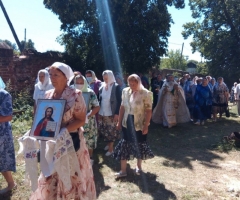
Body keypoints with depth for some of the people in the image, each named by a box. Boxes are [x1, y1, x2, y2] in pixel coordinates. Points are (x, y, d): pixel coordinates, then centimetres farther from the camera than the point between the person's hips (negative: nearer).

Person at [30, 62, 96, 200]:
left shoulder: (75, 95, -12)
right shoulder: (48, 95, 4)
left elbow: (81, 120, -14)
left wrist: (62, 131, -25)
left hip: (71, 141, -5)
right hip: (52, 142, 5)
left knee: (73, 175, 12)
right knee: (50, 177, 15)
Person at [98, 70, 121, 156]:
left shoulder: (116, 86, -9)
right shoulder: (102, 86, 4)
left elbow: (119, 101, -10)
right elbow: (99, 99, 8)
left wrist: (117, 113, -14)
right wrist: (97, 112, 4)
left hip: (111, 114, -5)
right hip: (102, 113, 5)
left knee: (111, 131, 4)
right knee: (103, 130, 12)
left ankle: (111, 148, 18)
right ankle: (108, 144, 33)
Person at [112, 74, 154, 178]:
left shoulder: (146, 93, -13)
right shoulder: (125, 91, -1)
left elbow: (148, 111, -13)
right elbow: (122, 107, 5)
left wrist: (146, 125, -16)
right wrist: (119, 121, 5)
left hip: (139, 124, -3)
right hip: (127, 123, 3)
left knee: (139, 145, 14)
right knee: (124, 145, 6)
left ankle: (138, 166, 37)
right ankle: (123, 170, 18)